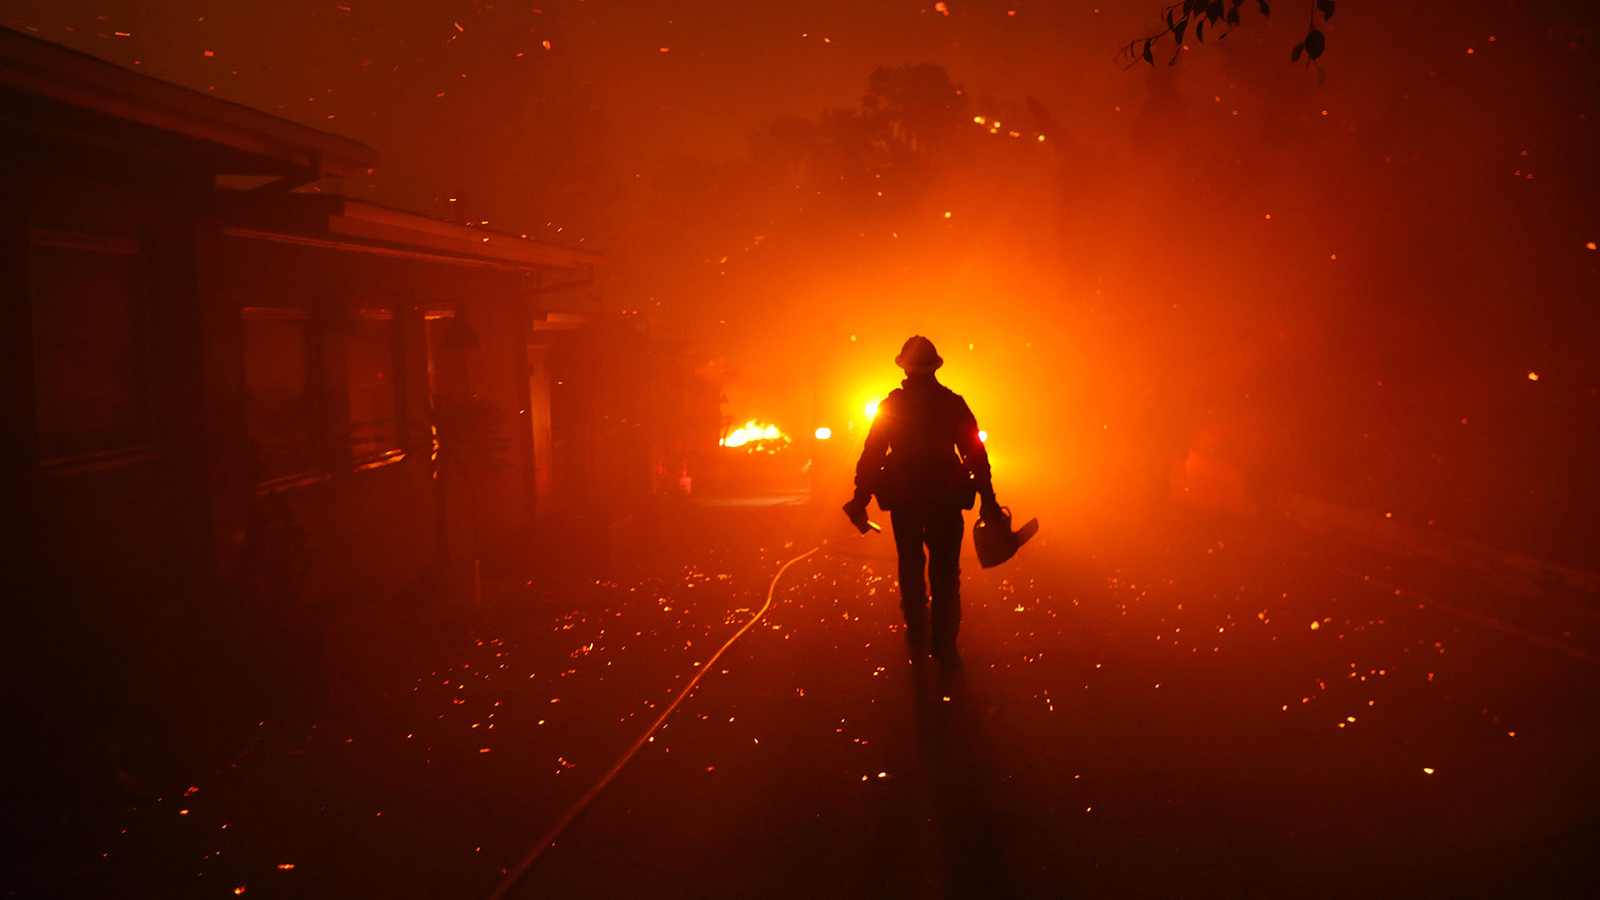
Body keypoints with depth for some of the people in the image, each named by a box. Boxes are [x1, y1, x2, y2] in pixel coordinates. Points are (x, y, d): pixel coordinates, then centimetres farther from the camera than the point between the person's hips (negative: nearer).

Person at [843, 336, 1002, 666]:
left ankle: (918, 640, 23)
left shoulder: (891, 406, -1)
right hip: (947, 502, -1)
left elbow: (871, 456, -2)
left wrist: (860, 501, 3)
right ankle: (945, 646, 6)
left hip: (904, 503, 1)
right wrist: (988, 501, 1)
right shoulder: (954, 405, -2)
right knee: (945, 574, 7)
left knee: (911, 569, 17)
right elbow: (976, 455, -3)